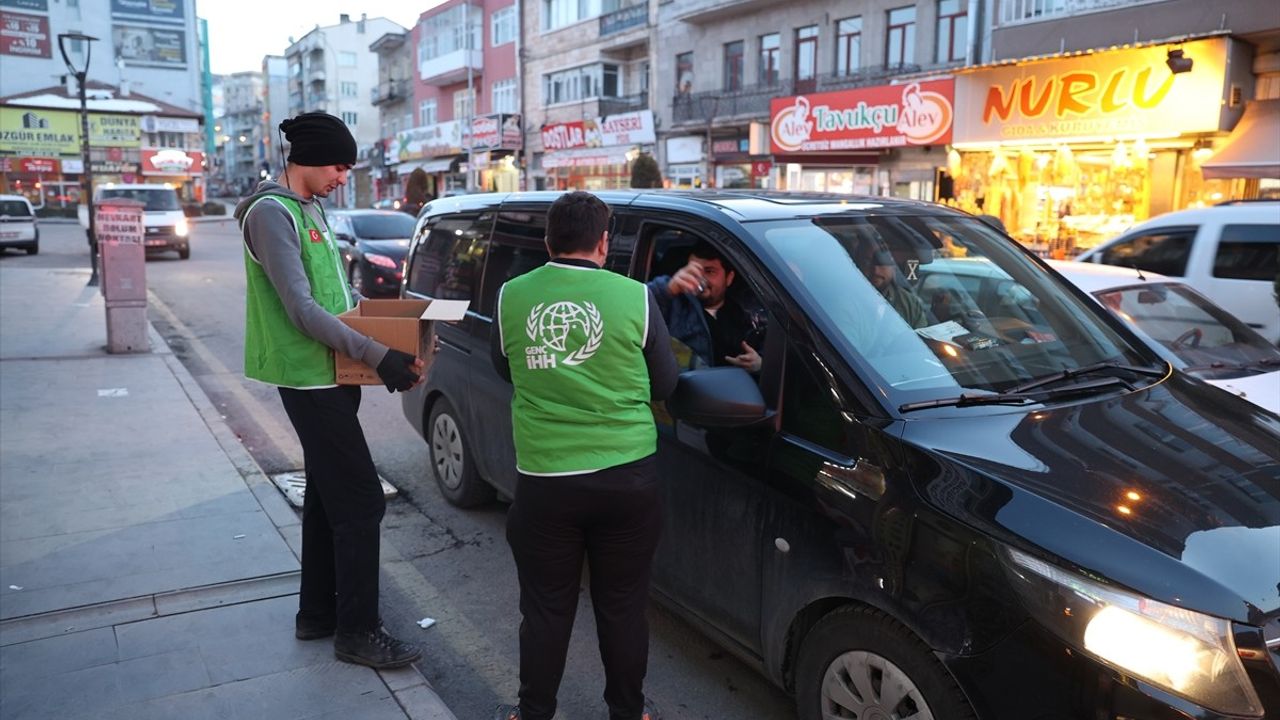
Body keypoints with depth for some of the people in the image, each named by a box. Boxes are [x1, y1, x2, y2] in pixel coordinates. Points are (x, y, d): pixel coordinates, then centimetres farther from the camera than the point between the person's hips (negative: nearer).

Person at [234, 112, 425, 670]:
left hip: (330, 374, 10)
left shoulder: (311, 208, 14)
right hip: (310, 378, -10)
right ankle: (357, 632, 6)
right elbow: (301, 309, -23)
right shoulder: (271, 213, -15)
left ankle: (317, 614, 30)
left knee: (327, 498, 16)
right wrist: (378, 356, -27)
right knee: (361, 502, -7)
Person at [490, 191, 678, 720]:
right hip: (627, 477, 0)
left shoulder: (512, 296, -1)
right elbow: (665, 384, 5)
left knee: (545, 608, 15)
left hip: (543, 479, 1)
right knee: (623, 606, 14)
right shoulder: (634, 297, -6)